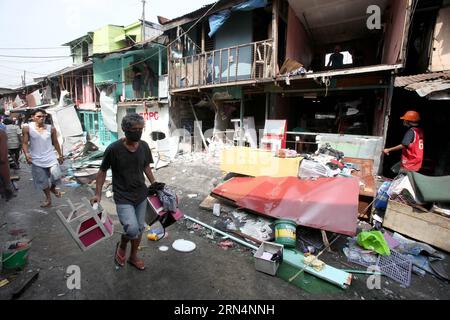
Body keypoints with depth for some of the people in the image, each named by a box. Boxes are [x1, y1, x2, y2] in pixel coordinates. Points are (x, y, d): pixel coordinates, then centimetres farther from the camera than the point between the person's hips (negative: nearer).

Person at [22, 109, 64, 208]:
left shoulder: (51, 128, 0)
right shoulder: (27, 128, -5)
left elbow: (55, 142, 9)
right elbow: (25, 143, -3)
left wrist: (60, 155, 13)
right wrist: (26, 154, -20)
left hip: (51, 158, 0)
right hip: (37, 160, 0)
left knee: (56, 176, -12)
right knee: (42, 181, 9)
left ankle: (53, 188, 23)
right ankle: (48, 198, 28)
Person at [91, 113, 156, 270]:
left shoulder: (144, 146, -4)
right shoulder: (114, 149, -17)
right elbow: (102, 171, -4)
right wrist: (98, 194, -6)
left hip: (141, 194, 5)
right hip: (123, 196, -4)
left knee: (140, 228, 14)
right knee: (132, 229, -18)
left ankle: (133, 256, 40)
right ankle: (121, 246, 20)